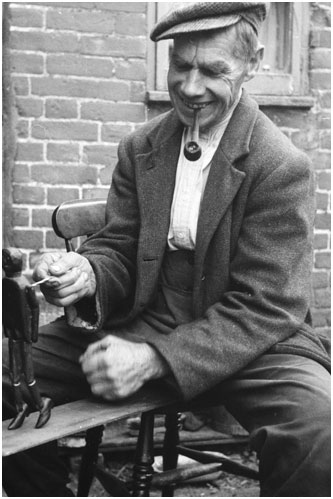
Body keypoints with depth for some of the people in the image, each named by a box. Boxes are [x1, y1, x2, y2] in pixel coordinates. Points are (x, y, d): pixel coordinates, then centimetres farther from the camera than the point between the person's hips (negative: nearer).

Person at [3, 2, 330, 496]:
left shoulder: (282, 167, -11)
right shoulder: (139, 147, 7)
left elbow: (265, 306, -15)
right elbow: (117, 247, 8)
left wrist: (155, 359, -27)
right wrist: (87, 273, -19)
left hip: (248, 339, -4)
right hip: (142, 321, 5)